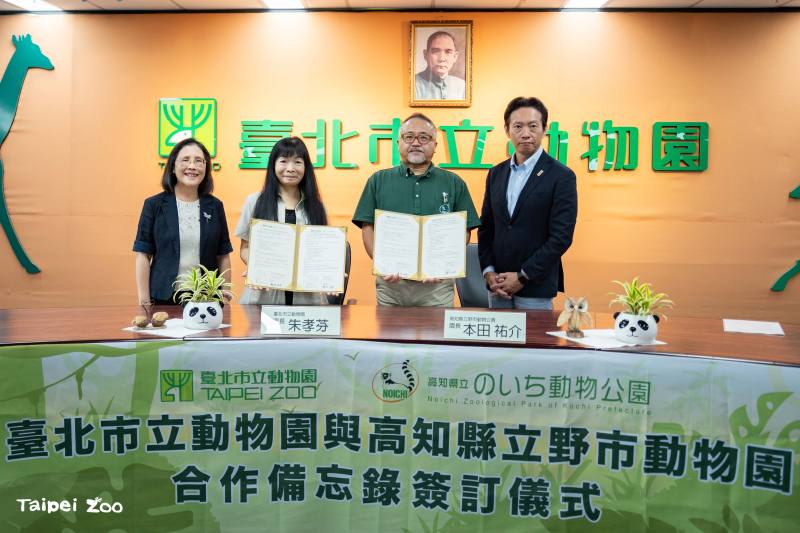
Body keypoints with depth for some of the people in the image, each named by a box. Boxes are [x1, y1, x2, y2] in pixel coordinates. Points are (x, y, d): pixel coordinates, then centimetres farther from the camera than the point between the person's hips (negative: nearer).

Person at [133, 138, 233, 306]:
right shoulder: (154, 204, -1)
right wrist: (144, 302, -7)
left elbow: (223, 257, 6)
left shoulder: (215, 206, 5)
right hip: (164, 298, -1)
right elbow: (143, 255, -2)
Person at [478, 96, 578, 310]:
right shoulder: (496, 174, 9)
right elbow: (485, 227, 11)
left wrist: (523, 276, -12)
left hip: (536, 287, -4)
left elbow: (561, 236, -11)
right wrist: (488, 271, -1)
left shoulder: (561, 177, -7)